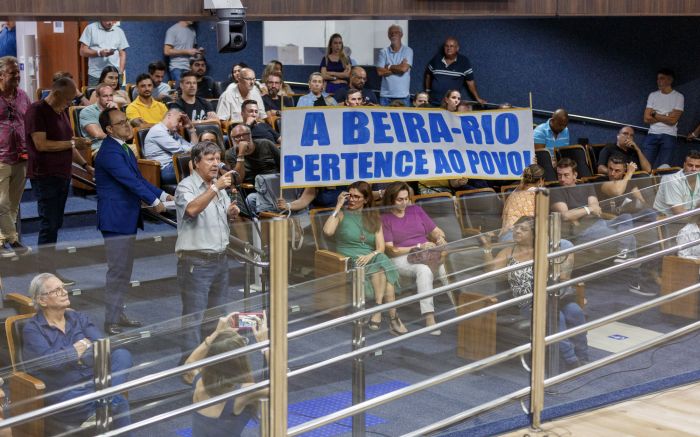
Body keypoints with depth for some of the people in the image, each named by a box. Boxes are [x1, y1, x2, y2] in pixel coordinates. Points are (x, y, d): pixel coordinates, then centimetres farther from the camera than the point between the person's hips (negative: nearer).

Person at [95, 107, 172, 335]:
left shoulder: (124, 149, 13)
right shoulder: (109, 152, -19)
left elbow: (138, 178, 14)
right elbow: (131, 180, -22)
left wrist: (162, 195, 6)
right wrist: (154, 202, -16)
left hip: (128, 218, 10)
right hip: (116, 219, -10)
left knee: (124, 270, 17)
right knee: (117, 271, -5)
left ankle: (118, 314, 27)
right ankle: (110, 321, 3)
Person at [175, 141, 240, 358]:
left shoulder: (219, 186, 13)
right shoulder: (186, 186, -10)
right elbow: (192, 209, -31)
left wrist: (231, 212, 4)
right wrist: (215, 188, -37)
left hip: (220, 258, 8)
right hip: (195, 261, -8)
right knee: (194, 315, -3)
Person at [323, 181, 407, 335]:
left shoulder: (374, 218, 18)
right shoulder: (342, 214, 8)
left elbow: (381, 248, 7)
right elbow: (327, 231, -14)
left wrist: (370, 255, -15)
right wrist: (338, 207, -8)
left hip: (371, 258, 3)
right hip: (349, 259, -3)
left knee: (384, 263, -32)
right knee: (381, 270, -31)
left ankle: (378, 310, -33)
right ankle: (393, 316, -33)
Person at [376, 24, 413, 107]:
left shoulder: (408, 51, 2)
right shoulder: (383, 52, 7)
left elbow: (404, 68, -12)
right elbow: (380, 72, -3)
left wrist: (389, 67, 0)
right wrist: (398, 68, -4)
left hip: (403, 95, -1)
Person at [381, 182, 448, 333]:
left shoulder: (416, 210, 17)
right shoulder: (384, 219, 2)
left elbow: (436, 231, 19)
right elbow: (390, 250, -4)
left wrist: (441, 239, -5)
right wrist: (418, 247, -11)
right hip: (402, 258, -4)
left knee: (445, 264, -31)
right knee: (424, 270, -37)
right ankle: (429, 318, -44)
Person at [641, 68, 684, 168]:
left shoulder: (679, 97, 2)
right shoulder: (652, 95, 11)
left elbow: (673, 120, -7)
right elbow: (647, 119, 3)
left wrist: (655, 114, 1)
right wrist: (666, 117, -3)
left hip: (669, 136, -3)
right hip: (652, 135, 3)